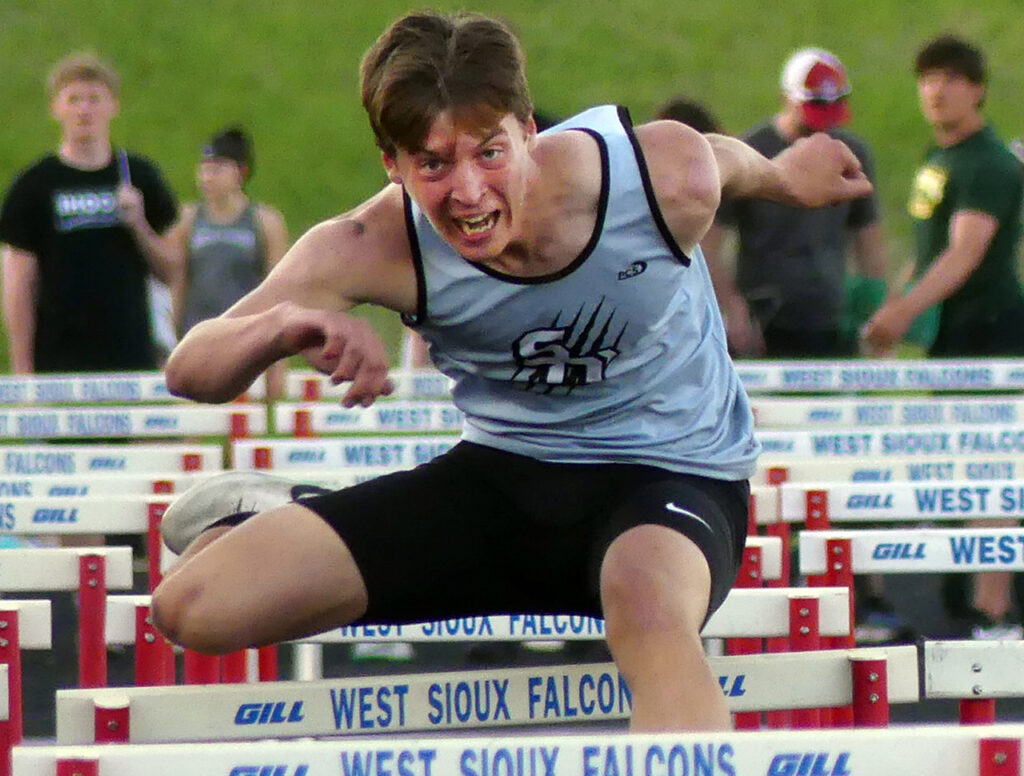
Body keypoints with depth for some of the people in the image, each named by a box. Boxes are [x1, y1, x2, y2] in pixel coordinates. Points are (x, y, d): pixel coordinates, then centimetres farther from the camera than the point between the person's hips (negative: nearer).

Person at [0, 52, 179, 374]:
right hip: (58, 357, -3)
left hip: (133, 357, 3)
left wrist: (138, 225, -7)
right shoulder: (34, 185, 1)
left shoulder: (140, 176, 10)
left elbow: (171, 272, 12)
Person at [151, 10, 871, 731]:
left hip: (672, 475, -3)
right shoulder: (376, 248, -21)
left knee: (649, 602, -43)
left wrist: (785, 176, 29)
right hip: (504, 473, 3)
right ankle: (259, 521, 30)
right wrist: (285, 325, -44)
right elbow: (191, 371, -21)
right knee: (194, 605, -7)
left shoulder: (667, 175, -22)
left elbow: (727, 160, 4)